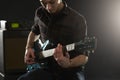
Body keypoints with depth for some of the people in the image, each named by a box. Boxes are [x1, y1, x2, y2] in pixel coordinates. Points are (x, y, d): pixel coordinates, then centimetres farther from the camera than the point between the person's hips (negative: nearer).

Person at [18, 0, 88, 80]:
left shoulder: (77, 20, -13)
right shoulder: (40, 13, 3)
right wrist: (29, 48, 8)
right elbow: (34, 32, 25)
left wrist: (68, 64, -34)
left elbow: (84, 57, -14)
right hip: (47, 68, 4)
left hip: (71, 71, -3)